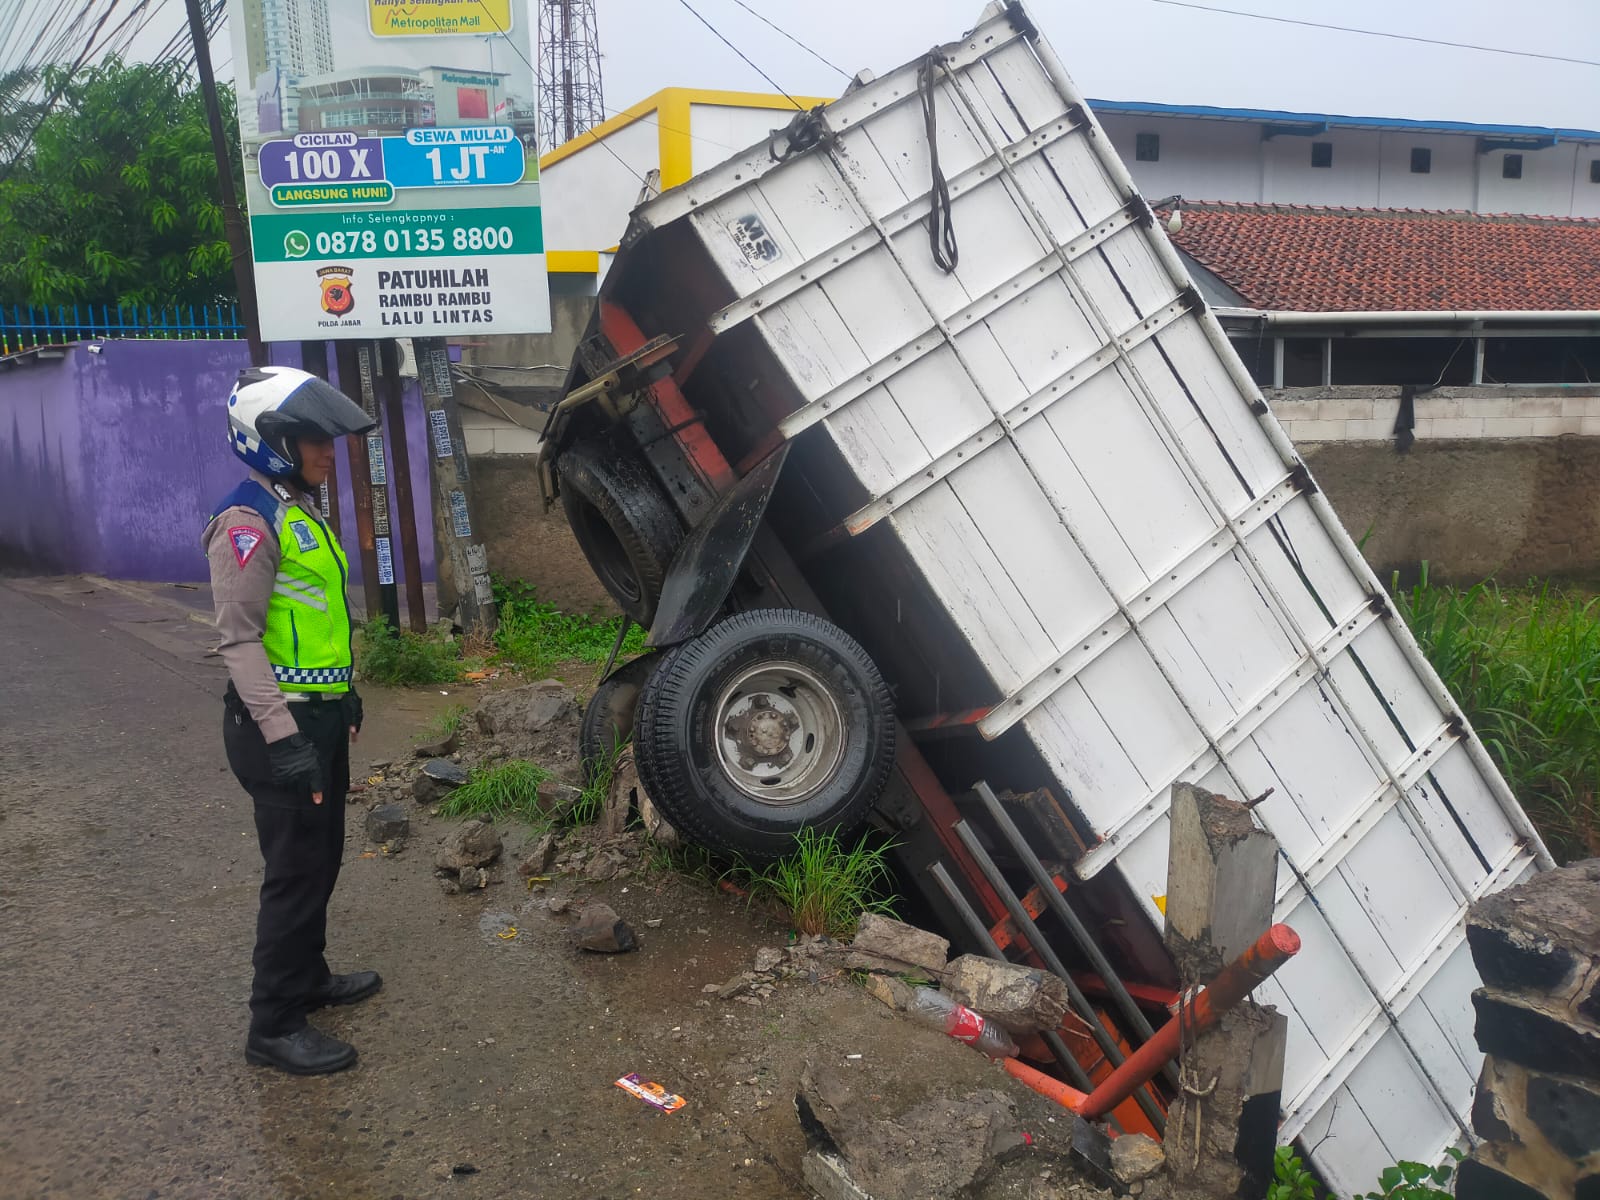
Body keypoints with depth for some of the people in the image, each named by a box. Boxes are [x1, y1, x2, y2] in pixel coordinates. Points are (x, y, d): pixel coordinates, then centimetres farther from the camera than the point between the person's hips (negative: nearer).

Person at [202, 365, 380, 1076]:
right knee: (296, 872, -2)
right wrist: (283, 738, -25)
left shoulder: (300, 510, 13)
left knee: (321, 857, 19)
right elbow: (240, 638, -21)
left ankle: (308, 977, 36)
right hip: (282, 722, -9)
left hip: (322, 715, 9)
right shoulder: (248, 522, -17)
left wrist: (344, 692, 23)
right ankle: (274, 1029, 10)